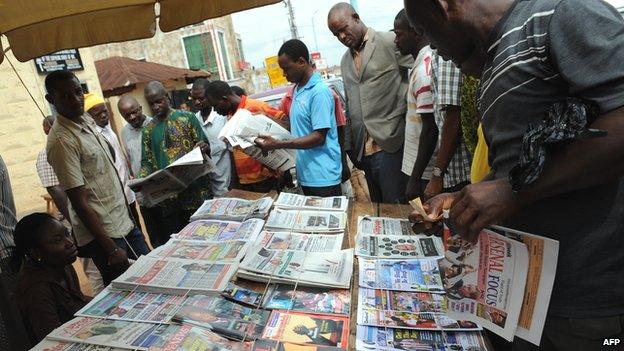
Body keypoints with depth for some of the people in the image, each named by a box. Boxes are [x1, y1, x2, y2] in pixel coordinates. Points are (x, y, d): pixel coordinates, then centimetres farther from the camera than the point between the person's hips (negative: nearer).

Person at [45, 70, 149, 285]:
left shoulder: (87, 120, 7)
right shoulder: (61, 140, -19)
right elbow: (79, 202, -19)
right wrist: (111, 249, -19)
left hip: (124, 221, 8)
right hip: (104, 233, -8)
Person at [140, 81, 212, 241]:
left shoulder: (187, 117, 3)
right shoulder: (148, 130, 12)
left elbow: (205, 146, 1)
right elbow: (147, 161, 12)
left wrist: (204, 148, -22)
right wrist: (142, 179, -8)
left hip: (196, 190, -2)